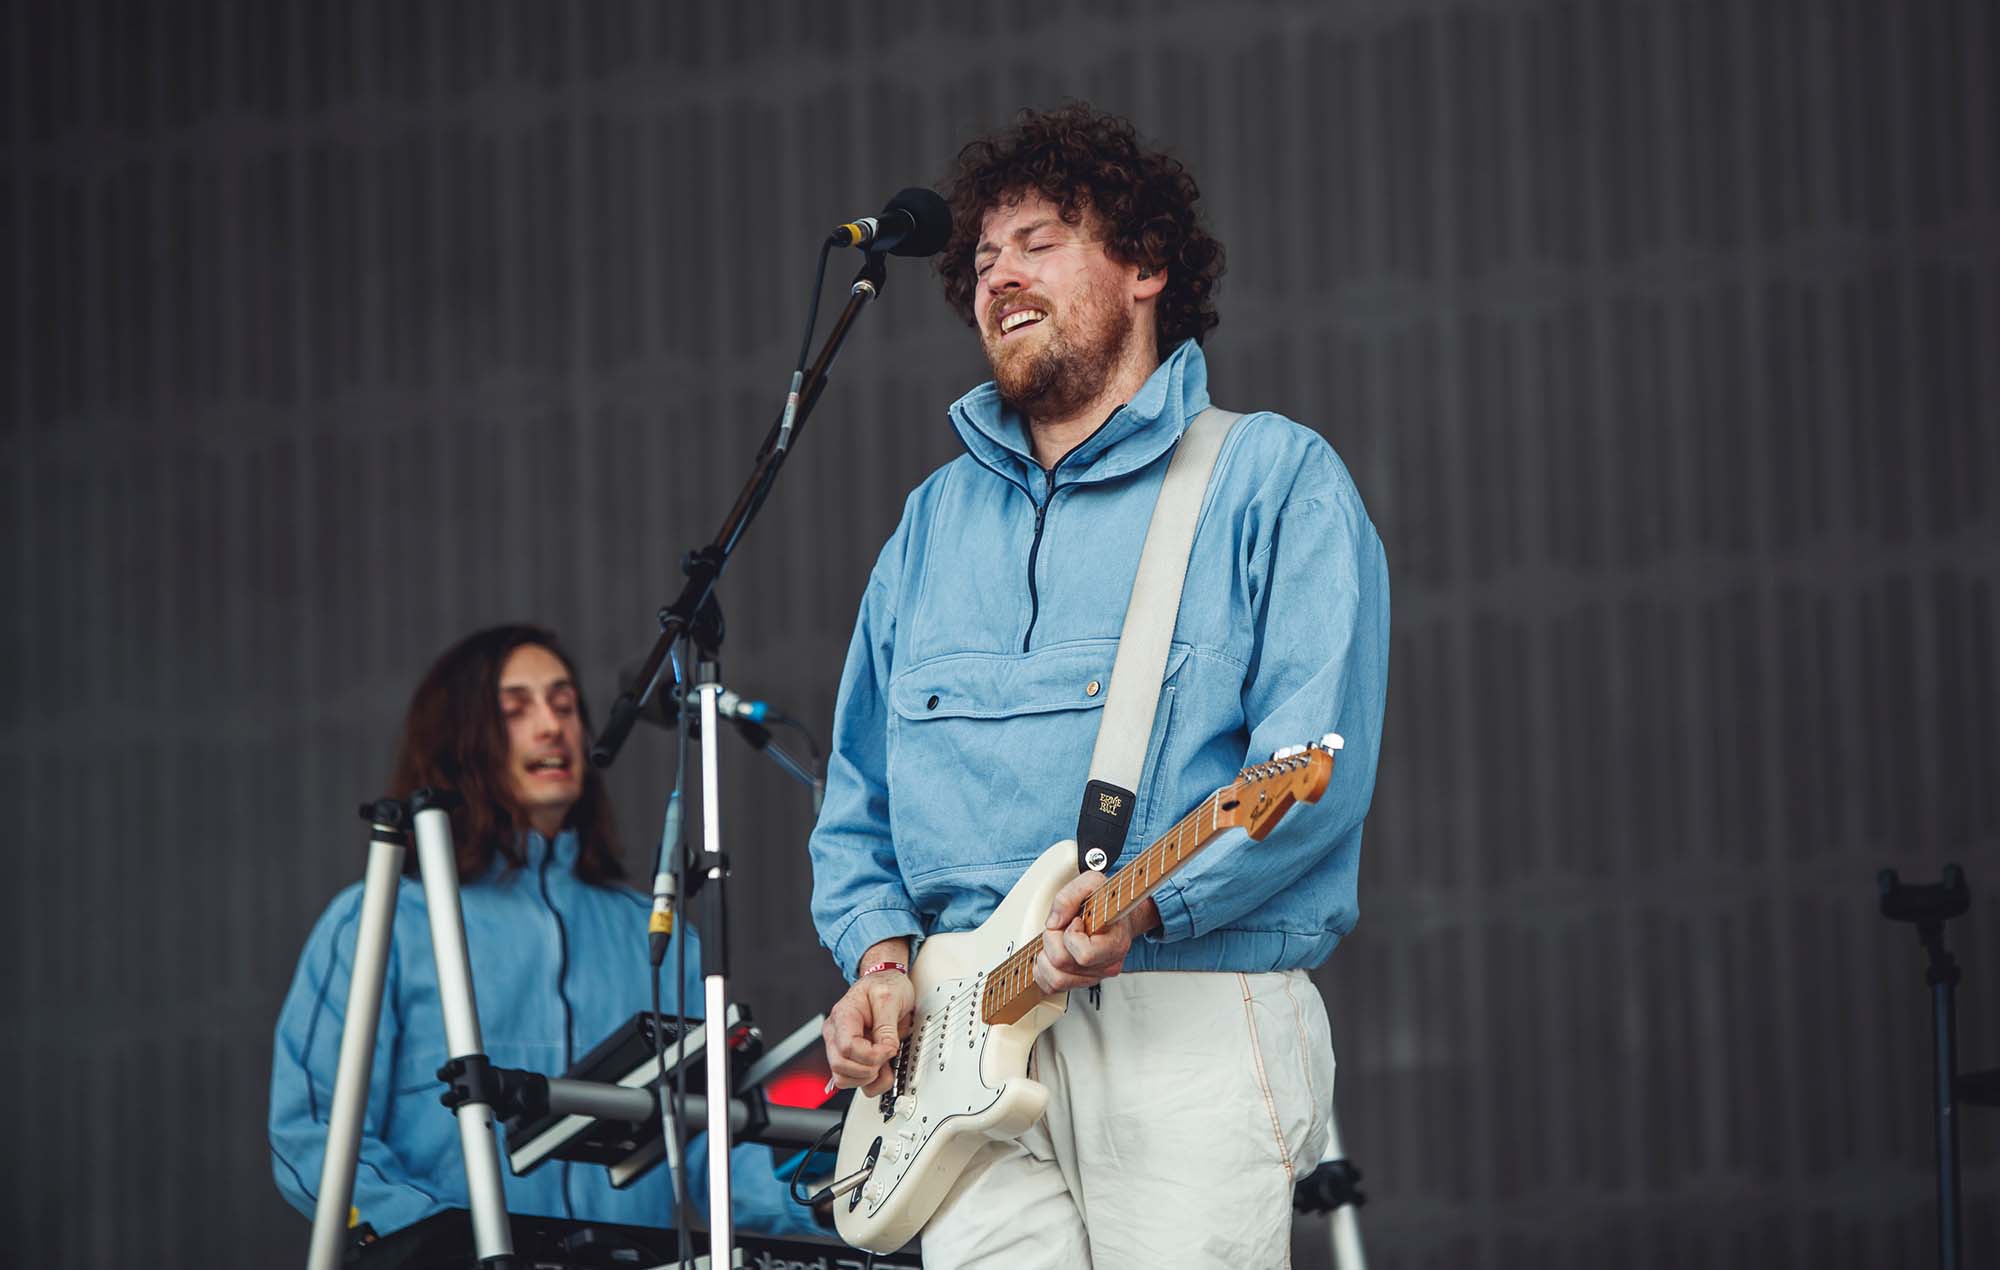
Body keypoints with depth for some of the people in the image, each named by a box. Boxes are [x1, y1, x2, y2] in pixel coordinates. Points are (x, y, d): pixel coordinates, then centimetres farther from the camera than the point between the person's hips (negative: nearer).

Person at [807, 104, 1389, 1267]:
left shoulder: (1272, 478, 4)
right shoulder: (937, 518, 22)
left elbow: (1317, 763, -8)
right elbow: (860, 795, 23)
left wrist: (1147, 905, -21)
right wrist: (881, 953, 4)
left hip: (1193, 1035, -4)